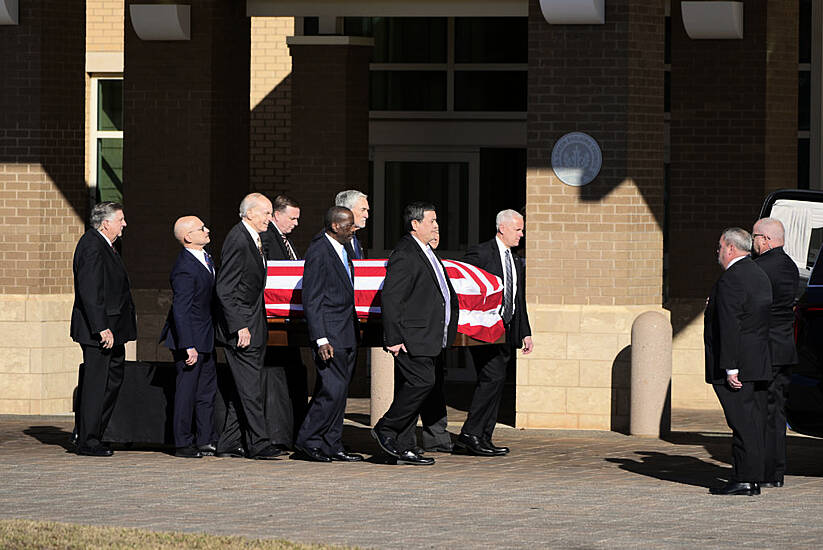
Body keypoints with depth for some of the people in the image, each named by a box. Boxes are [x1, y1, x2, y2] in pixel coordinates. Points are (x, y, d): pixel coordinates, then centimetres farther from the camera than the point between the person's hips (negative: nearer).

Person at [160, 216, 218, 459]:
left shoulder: (204, 257, 6)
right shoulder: (184, 270, -23)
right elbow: (181, 311, -25)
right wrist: (188, 346, -27)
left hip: (205, 338, 10)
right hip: (190, 338, -10)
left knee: (207, 388, 14)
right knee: (187, 390, -2)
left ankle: (206, 440, 21)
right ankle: (183, 443, 5)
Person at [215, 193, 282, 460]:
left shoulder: (254, 239, 13)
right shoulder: (238, 240, -16)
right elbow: (225, 290, -19)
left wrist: (256, 325, 17)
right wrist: (240, 327, -22)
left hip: (253, 326, 10)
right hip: (241, 324, -10)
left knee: (244, 389, 11)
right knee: (250, 389, -6)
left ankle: (229, 444, 14)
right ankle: (258, 444, -4)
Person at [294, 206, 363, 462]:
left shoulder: (346, 248, 14)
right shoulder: (318, 252, -14)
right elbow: (311, 299, -16)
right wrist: (321, 340, -20)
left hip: (347, 333, 9)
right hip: (330, 334, -9)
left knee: (339, 392, 9)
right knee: (332, 391, -12)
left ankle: (332, 446, 13)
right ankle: (308, 440, -1)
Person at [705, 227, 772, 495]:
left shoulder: (730, 280, -15)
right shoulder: (760, 276, 15)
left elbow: (730, 326, -20)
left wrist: (730, 368, -21)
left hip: (737, 363, -9)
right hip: (759, 363, 9)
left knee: (742, 423, -8)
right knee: (754, 421, 9)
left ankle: (745, 480, -9)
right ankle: (753, 479, 11)